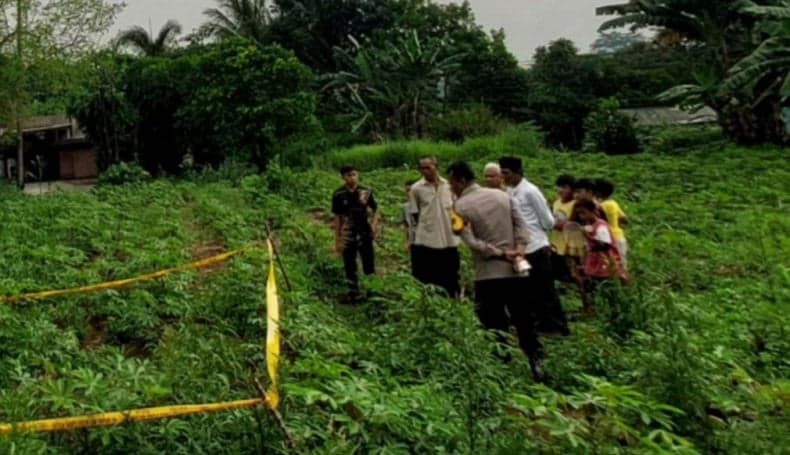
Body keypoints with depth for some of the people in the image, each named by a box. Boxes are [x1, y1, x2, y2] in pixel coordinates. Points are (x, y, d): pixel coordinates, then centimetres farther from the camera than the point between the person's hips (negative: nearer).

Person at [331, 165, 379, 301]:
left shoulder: (365, 192, -3)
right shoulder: (338, 195, -4)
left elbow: (375, 210, 7)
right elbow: (337, 218, 0)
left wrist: (374, 223, -12)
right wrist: (337, 240, -1)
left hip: (365, 234, 0)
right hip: (347, 236, 0)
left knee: (369, 265, 3)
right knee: (350, 267, 8)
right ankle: (353, 294, 20)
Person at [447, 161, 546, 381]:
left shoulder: (461, 206, -6)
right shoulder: (502, 195, 8)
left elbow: (472, 242, -14)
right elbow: (521, 225, 2)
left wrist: (501, 253, -13)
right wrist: (519, 250, -7)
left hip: (488, 274, -4)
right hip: (515, 270, 4)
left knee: (495, 325, 4)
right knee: (523, 320, 11)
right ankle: (536, 361, 7)